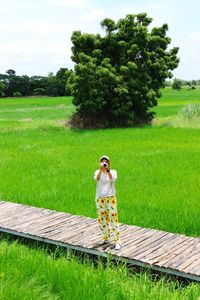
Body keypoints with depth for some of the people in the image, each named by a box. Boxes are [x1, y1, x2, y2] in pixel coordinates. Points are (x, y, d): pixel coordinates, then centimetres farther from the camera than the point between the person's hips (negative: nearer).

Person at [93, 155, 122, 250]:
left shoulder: (113, 172, 0)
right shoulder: (98, 172, 3)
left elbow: (113, 179, -23)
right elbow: (96, 178, -20)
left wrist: (108, 170, -36)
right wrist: (101, 170, -36)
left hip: (111, 198, -3)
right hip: (100, 198, 3)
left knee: (113, 218, -7)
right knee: (102, 219, 10)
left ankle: (117, 241, -3)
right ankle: (105, 238, 27)